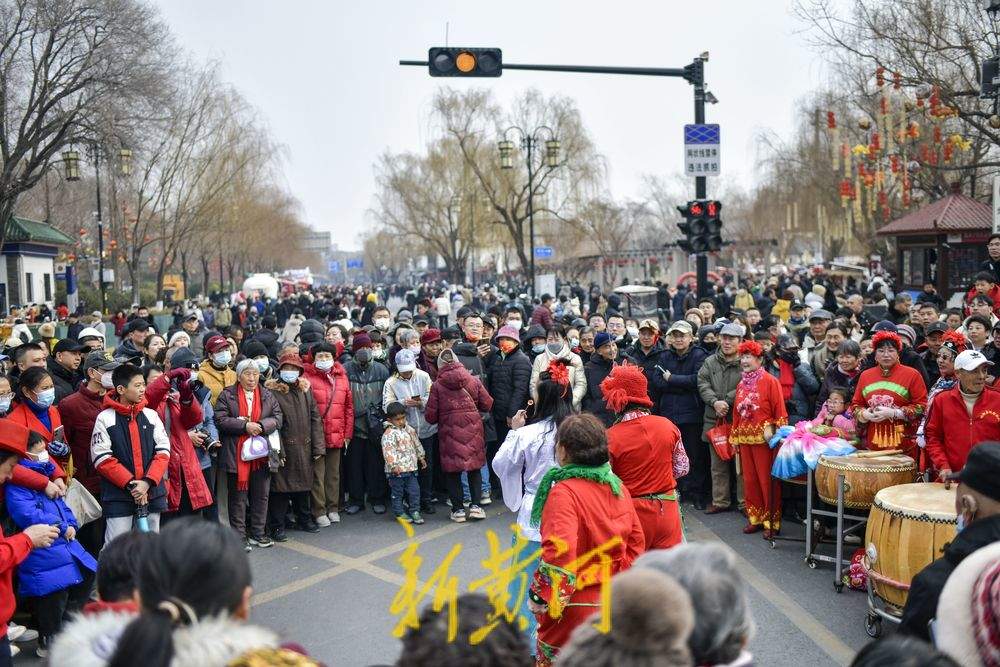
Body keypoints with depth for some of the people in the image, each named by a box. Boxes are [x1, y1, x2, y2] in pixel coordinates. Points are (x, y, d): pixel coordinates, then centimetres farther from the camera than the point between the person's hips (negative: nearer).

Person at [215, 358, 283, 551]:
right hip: (237, 454, -3)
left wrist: (261, 426, -14)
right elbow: (221, 419, -9)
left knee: (261, 495, 9)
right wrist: (245, 426, -17)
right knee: (238, 496, 2)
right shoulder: (227, 395, 0)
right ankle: (239, 536, 10)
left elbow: (277, 418, 4)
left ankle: (258, 533, 21)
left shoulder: (268, 396, 11)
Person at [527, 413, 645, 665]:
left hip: (574, 611, -7)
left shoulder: (564, 492, -18)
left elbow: (559, 552, -28)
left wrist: (540, 597, -18)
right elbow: (636, 543, 11)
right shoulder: (619, 488, 4)